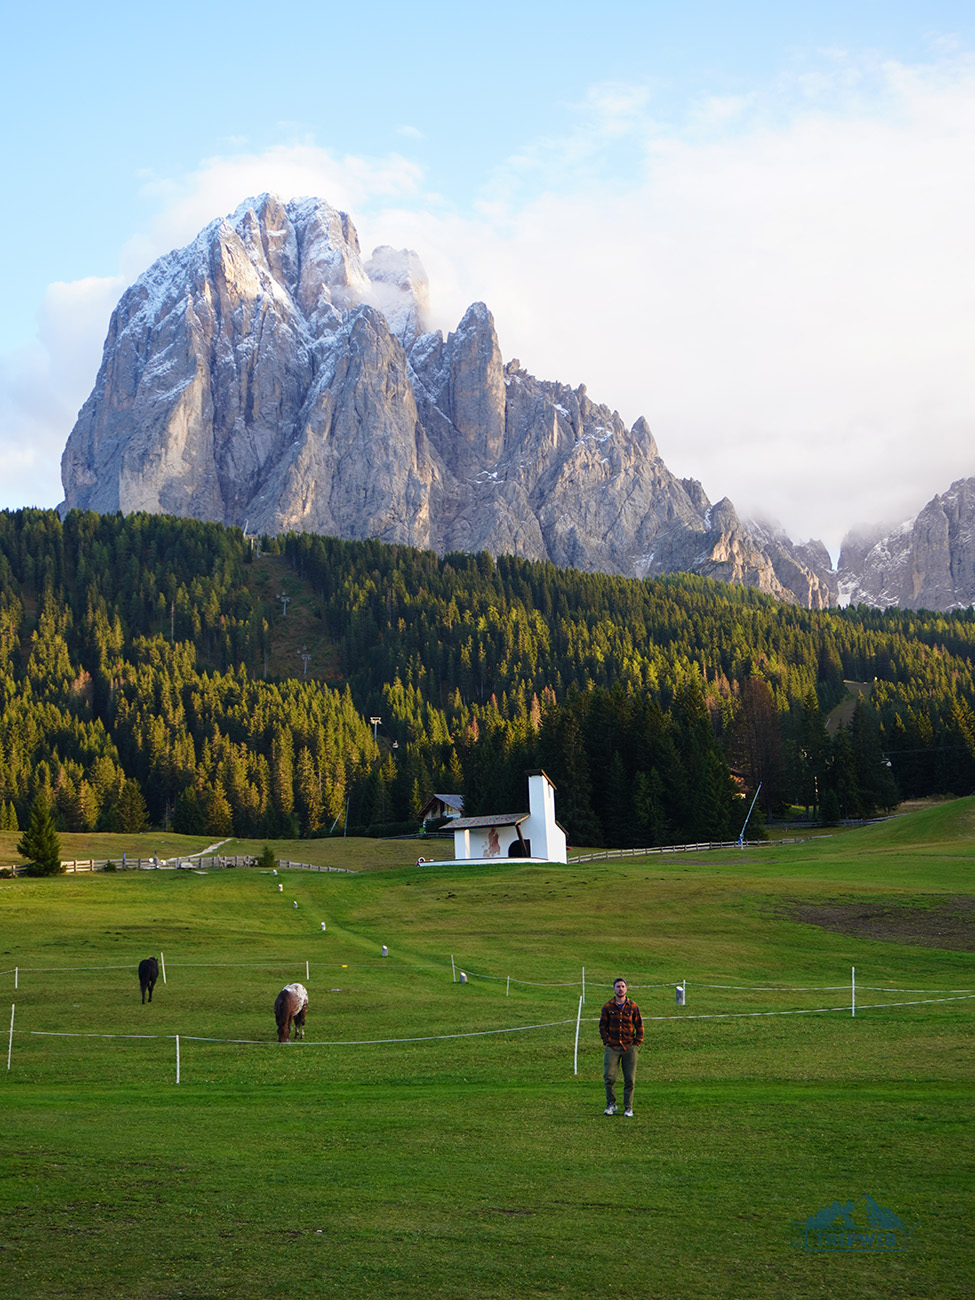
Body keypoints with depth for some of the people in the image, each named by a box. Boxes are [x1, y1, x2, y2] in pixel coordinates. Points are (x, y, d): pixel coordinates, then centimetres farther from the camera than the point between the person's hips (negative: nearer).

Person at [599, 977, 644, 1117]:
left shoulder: (633, 1006, 4)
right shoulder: (608, 1007, 4)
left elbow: (639, 1025, 8)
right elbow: (602, 1025, 8)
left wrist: (637, 1043, 1)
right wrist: (606, 1041, -1)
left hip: (629, 1047, 0)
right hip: (612, 1047, 0)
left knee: (630, 1079, 1)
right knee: (609, 1077, -7)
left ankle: (628, 1108, 10)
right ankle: (611, 1104, 11)